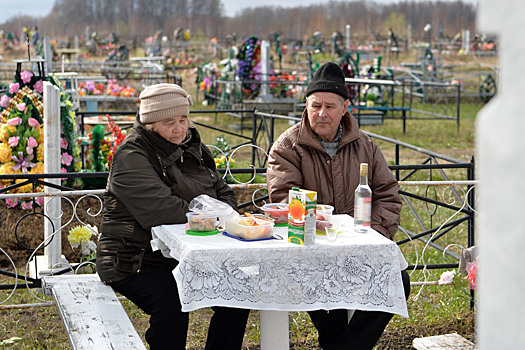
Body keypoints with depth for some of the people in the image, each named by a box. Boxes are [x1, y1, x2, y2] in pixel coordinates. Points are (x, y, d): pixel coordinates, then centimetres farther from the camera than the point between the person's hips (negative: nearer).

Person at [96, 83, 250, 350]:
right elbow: (158, 211, -27)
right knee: (171, 303, -32)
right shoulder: (131, 156, -13)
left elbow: (224, 193, 18)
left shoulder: (194, 148, 12)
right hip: (135, 261, -7)